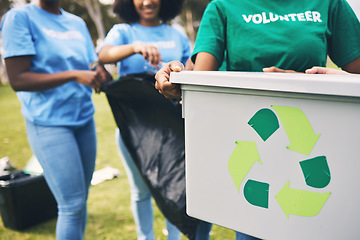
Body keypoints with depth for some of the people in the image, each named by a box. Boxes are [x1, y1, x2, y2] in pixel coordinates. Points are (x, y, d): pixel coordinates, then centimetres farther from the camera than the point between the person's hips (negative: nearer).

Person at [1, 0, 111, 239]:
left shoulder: (77, 23, 12)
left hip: (85, 119, 6)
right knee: (72, 205, -5)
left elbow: (94, 67, 13)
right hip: (49, 123, -6)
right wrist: (74, 75, -21)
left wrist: (101, 75, -11)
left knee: (81, 200, 11)